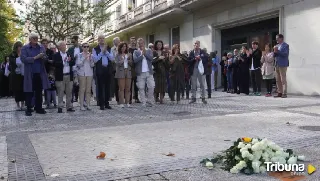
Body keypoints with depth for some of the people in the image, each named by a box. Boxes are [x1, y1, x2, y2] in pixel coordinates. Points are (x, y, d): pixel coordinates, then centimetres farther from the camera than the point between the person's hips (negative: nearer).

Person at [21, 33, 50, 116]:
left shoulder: (41, 47, 12)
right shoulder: (24, 48, 1)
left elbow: (46, 58, 10)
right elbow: (23, 59, -11)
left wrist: (43, 57, -14)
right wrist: (35, 57, -20)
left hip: (40, 74, 4)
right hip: (30, 74, -3)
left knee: (39, 92, 9)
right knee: (29, 92, 1)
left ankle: (39, 108, 17)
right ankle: (28, 109, 9)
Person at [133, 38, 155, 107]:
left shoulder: (149, 51, 12)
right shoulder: (136, 52, 7)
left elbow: (151, 58, -5)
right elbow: (135, 60, -9)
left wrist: (145, 53, -11)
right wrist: (141, 54, -14)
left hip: (149, 72, 1)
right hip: (140, 73, -1)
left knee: (151, 87, -2)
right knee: (141, 88, 0)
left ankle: (150, 101, 11)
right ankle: (143, 103, 8)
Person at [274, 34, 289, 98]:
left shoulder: (285, 45, -4)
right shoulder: (277, 45, 18)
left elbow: (285, 54, -14)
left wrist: (278, 51, -18)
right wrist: (275, 52, -4)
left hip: (283, 64, -7)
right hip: (277, 64, 7)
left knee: (283, 80, -7)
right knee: (278, 80, 7)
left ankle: (284, 93, -3)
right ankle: (279, 93, 12)